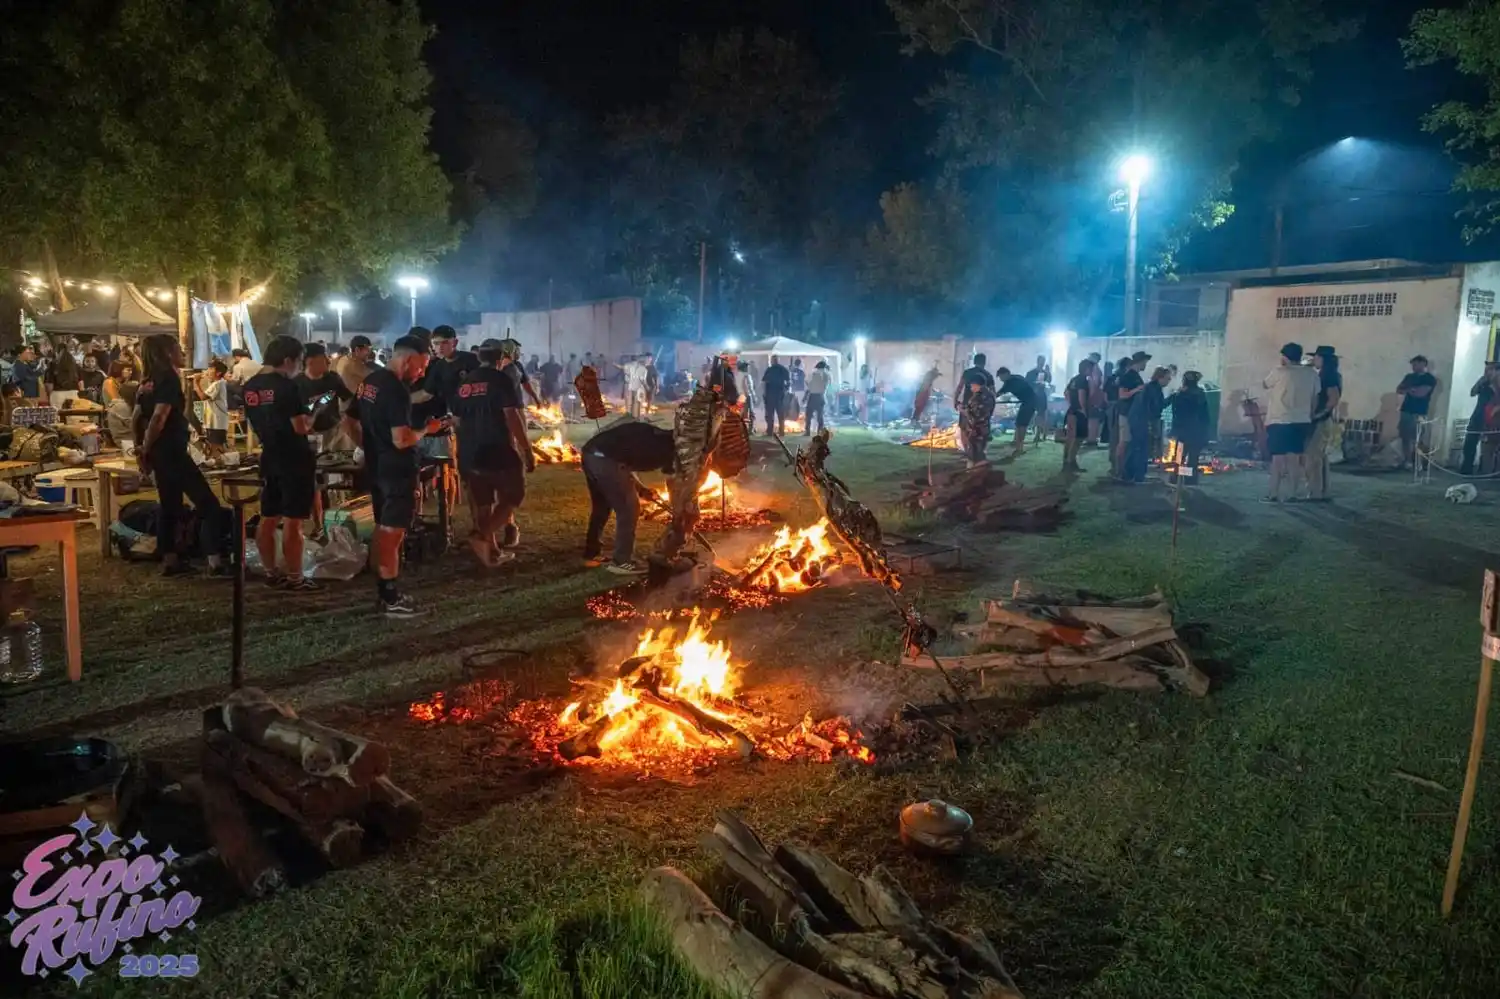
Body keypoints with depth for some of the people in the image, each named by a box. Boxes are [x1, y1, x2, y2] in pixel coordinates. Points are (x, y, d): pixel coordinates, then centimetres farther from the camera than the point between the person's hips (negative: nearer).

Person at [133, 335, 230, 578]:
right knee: (208, 504, -8)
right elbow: (159, 417, -20)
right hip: (171, 450, -9)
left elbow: (136, 419, 13)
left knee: (169, 505, 14)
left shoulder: (148, 382, 14)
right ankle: (216, 561, -13)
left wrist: (140, 449, 12)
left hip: (159, 452, 9)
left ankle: (170, 561, 17)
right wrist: (146, 449, -9)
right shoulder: (170, 378, -12)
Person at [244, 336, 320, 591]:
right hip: (295, 459, -8)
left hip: (269, 458, 8)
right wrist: (311, 420, 0)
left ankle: (271, 573, 20)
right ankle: (294, 578, 0)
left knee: (268, 519, 12)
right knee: (292, 522, -4)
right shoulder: (288, 386, -16)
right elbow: (301, 427, -20)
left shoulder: (250, 387, 9)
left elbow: (255, 422, 18)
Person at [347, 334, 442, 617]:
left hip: (376, 467, 10)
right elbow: (401, 440, -27)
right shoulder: (397, 390, -21)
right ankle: (390, 598, 5)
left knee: (381, 531, 16)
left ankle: (383, 591, 25)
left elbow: (349, 421, 17)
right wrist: (426, 430, -11)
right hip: (397, 470, -9)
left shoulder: (369, 381, 9)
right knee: (393, 533, -2)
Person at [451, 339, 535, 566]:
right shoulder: (504, 380, -8)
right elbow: (513, 418, -18)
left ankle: (492, 551, 17)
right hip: (499, 452, -6)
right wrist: (528, 451, -15)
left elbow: (457, 420, 20)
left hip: (469, 454, 6)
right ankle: (482, 536, -14)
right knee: (513, 497, 6)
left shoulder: (464, 383, 12)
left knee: (482, 504, 12)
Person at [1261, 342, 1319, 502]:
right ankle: (1294, 493, 11)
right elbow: (1315, 399, 10)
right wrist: (1310, 416, 19)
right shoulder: (1312, 374, 5)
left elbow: (1266, 385, 8)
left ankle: (1274, 494, 0)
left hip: (1279, 421, -5)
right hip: (1302, 421, 5)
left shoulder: (1279, 372, -9)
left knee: (1278, 458, -1)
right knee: (1295, 458, 9)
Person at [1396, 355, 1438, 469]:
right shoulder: (1409, 377, 17)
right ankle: (1407, 461, 9)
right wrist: (1410, 390, -8)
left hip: (1419, 413, -6)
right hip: (1406, 411, 6)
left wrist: (1408, 390, 1)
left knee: (1417, 439, -10)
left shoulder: (1430, 379, -2)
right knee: (1405, 438, 4)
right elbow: (1398, 390, 10)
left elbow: (1421, 393, -14)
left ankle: (1417, 463, -7)